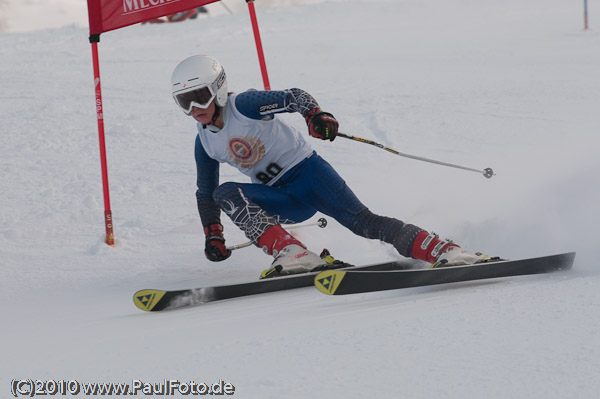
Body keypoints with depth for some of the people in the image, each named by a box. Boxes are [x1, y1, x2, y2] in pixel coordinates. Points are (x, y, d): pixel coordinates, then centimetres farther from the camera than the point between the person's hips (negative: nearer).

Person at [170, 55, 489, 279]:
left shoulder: (244, 105, -13)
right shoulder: (205, 144, 5)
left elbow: (293, 97, -22)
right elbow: (205, 193, 17)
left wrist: (316, 115, -43)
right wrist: (212, 234, 5)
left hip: (305, 171, -5)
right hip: (283, 201, 5)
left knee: (361, 221, -22)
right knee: (225, 193, -21)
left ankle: (441, 250, -23)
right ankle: (290, 253, -34)